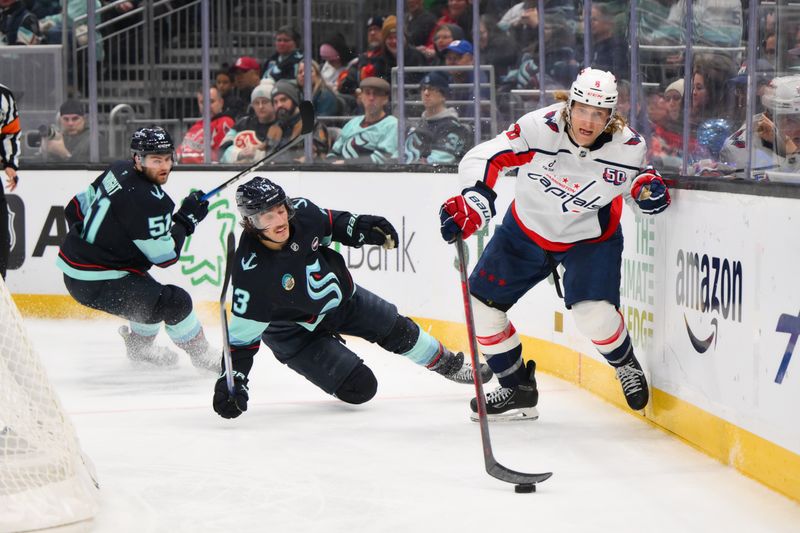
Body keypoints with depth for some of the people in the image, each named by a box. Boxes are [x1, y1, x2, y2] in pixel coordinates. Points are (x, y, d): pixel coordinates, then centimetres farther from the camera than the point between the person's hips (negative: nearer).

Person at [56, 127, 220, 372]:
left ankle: (140, 347, 46)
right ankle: (201, 354, 8)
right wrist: (186, 218, -7)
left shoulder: (118, 171, 3)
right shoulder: (146, 202, -24)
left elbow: (77, 207, 14)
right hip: (94, 283, -10)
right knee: (174, 301, -11)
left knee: (149, 291, 30)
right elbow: (165, 257, -17)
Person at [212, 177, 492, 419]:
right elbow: (242, 329, -30)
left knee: (398, 330, 15)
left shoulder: (301, 212, -24)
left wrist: (357, 227, -11)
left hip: (340, 295, 5)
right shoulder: (251, 270, -37)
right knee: (359, 387, -10)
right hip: (295, 330, -5)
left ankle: (448, 363, 41)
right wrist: (233, 378, -36)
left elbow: (327, 223, 3)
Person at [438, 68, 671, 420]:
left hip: (589, 236, -2)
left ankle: (626, 365, 14)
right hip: (527, 229, 2)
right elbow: (483, 159, -24)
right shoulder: (540, 128, -28)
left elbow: (634, 178, 3)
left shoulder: (628, 147, -20)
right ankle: (517, 390, 18)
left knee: (594, 314, -22)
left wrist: (649, 188, -19)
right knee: (480, 305, -1)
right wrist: (473, 201, -38)